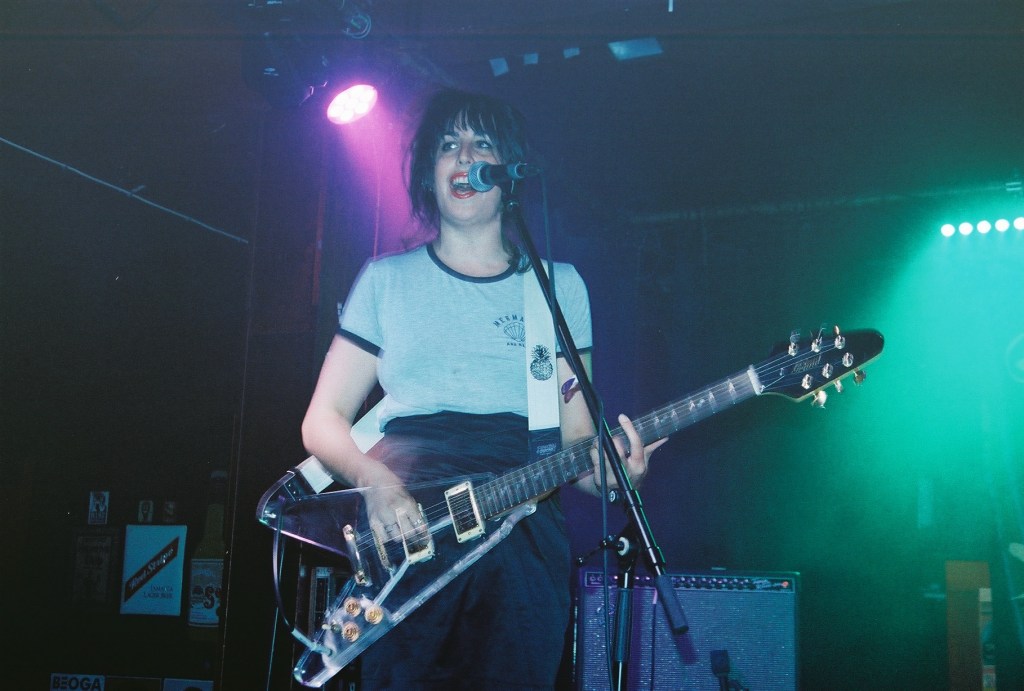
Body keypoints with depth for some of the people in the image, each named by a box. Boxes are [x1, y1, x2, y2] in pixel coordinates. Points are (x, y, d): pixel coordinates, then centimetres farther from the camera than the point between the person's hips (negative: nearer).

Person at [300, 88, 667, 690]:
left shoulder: (559, 285, 14)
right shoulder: (387, 279, 12)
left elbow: (575, 431, 13)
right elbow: (324, 420, 9)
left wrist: (601, 467, -11)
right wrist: (375, 481, -12)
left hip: (524, 533, 1)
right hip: (402, 530, -1)